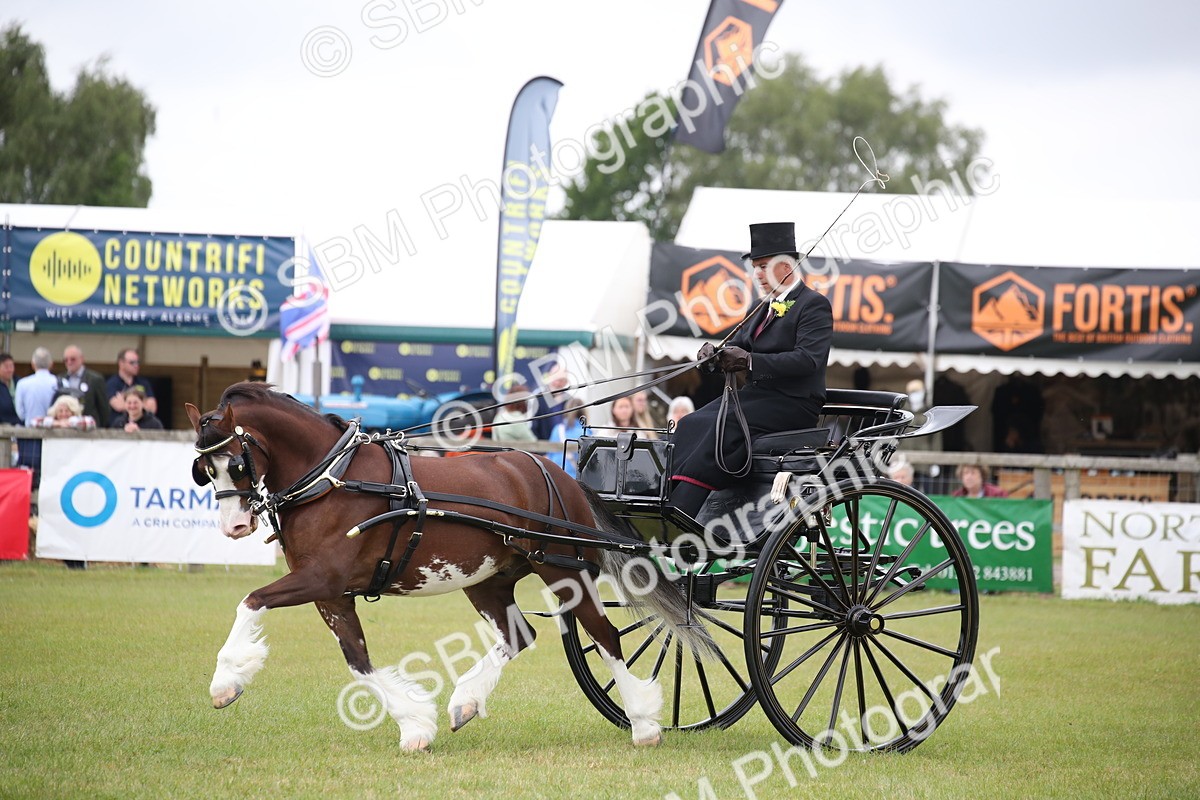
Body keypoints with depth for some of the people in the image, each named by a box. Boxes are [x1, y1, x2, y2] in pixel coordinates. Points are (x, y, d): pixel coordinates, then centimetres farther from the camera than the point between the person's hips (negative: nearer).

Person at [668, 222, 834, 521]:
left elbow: (808, 359, -19)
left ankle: (678, 514, -38)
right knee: (691, 424, -14)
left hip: (793, 404, -9)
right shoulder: (767, 309, 23)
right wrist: (716, 353, -7)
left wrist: (751, 361, -29)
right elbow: (739, 345, 18)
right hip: (756, 395, 9)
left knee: (725, 427, -30)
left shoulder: (815, 305, -5)